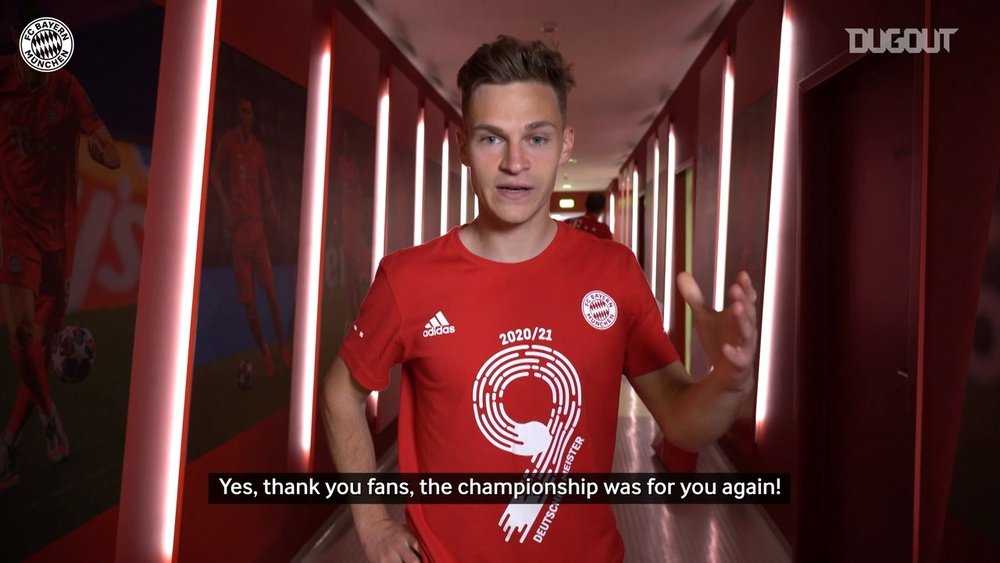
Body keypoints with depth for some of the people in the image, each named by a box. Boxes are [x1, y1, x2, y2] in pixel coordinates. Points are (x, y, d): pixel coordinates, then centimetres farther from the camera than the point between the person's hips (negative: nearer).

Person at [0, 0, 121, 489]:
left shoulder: (67, 88, -3)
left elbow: (113, 158, -8)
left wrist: (100, 147, -30)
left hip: (60, 229, 1)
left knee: (44, 339, 5)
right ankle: (48, 413, 9)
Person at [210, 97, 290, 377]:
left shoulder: (259, 149, 12)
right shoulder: (228, 141, 2)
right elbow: (215, 173, 2)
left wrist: (272, 206, -1)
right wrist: (225, 204, -11)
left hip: (257, 225, 3)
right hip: (238, 227, -3)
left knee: (271, 291, -1)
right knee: (248, 300, -1)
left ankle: (281, 343, 14)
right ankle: (264, 351, 12)